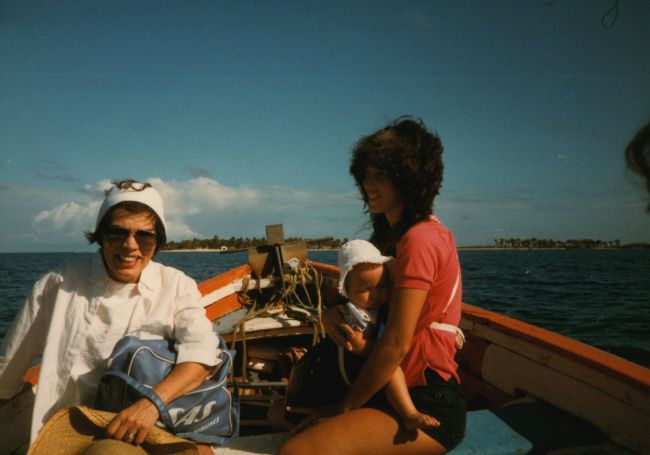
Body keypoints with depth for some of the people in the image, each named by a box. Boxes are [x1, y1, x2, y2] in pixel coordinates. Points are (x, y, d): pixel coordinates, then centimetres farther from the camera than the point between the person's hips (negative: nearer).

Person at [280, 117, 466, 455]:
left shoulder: (419, 239, -18)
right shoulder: (392, 236, 13)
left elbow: (396, 343, -21)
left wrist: (345, 407, -10)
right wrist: (336, 316, -10)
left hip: (427, 406, -9)